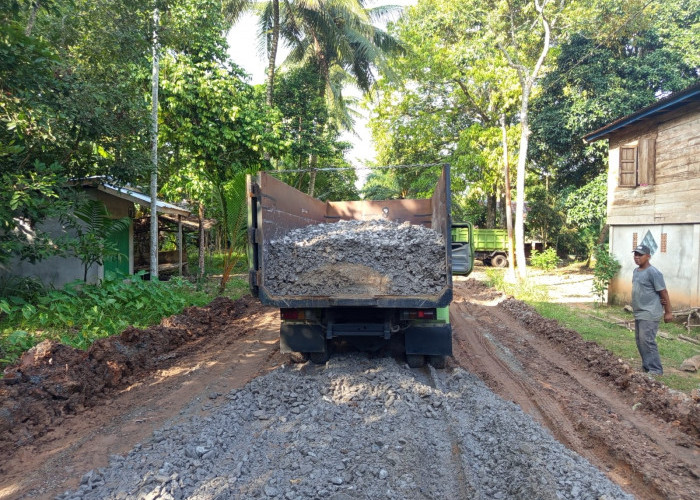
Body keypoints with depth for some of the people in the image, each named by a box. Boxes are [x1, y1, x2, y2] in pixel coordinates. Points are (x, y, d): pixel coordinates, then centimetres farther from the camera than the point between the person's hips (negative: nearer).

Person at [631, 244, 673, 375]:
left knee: (647, 341, -10)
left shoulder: (653, 272, -16)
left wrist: (668, 312, -12)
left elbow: (663, 292, -14)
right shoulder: (636, 271, 11)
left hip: (649, 314, -9)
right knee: (640, 341, 13)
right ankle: (646, 367, 24)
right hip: (639, 313, 9)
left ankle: (655, 370, -3)